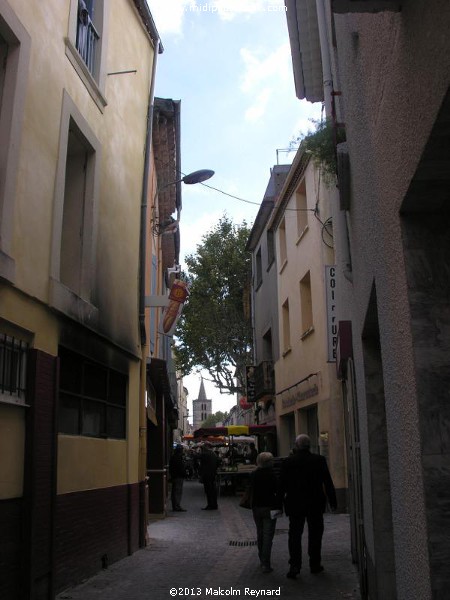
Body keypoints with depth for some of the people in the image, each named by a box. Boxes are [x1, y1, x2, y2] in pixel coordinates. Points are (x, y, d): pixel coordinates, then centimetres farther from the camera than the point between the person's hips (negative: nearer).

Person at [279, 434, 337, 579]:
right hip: (315, 505, 0)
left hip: (295, 504, 0)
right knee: (315, 534, 13)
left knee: (295, 535, 5)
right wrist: (333, 501, 7)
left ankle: (294, 565, -5)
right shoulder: (319, 460, -6)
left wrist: (280, 501, 7)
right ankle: (315, 564, 19)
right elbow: (328, 482, -2)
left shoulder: (288, 462, -6)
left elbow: (282, 484, -2)